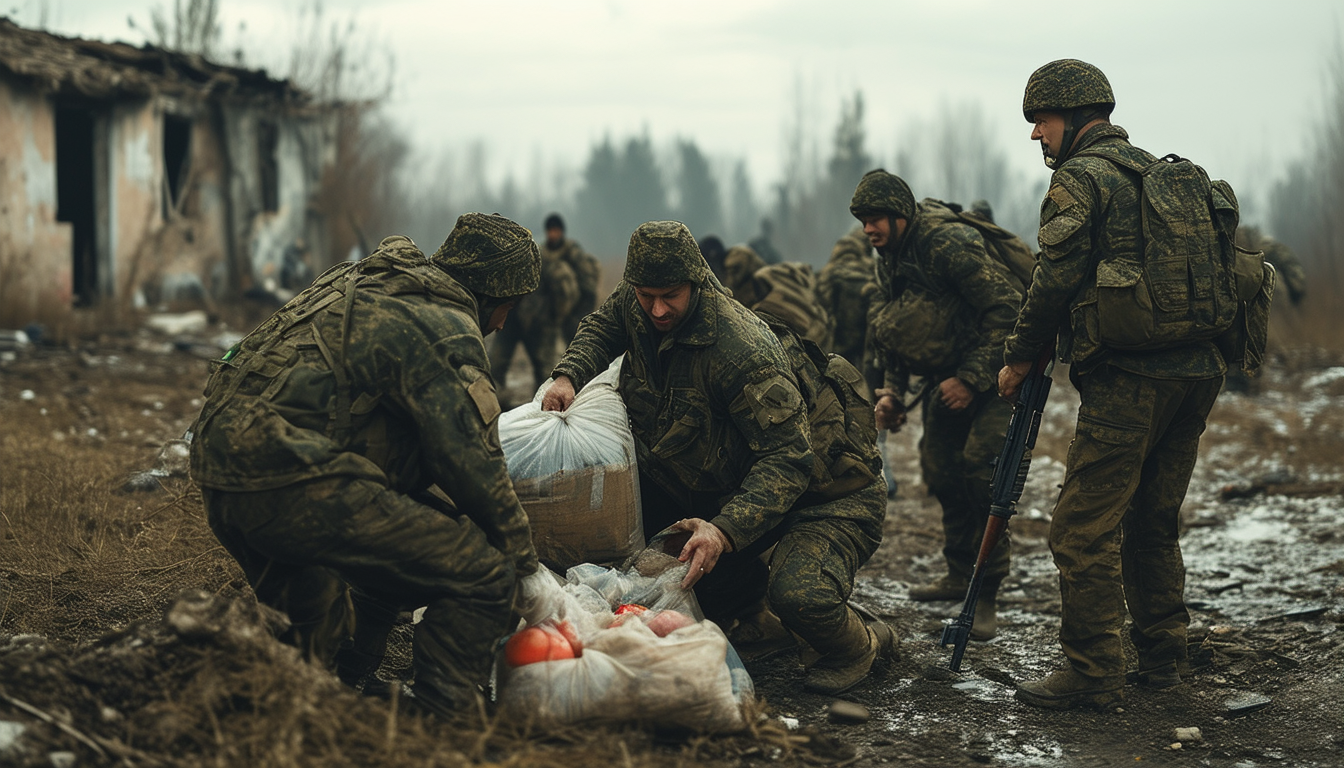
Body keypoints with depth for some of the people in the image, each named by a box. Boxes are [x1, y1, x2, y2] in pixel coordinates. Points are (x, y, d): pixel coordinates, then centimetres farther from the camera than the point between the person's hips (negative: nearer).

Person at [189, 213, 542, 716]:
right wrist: (522, 557, 7)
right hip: (293, 484, -10)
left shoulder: (368, 283, 23)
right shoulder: (447, 330, -6)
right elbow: (472, 464, -8)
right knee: (482, 576, -10)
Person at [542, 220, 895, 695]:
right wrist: (569, 374, -4)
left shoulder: (741, 349, -31)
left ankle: (862, 647, 4)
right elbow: (601, 328, 18)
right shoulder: (634, 306, -7)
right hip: (737, 486, 8)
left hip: (830, 494, -8)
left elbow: (788, 457, -34)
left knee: (797, 595, -31)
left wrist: (725, 530, -46)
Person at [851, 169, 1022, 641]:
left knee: (980, 468, -18)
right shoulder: (889, 261, 5)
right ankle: (961, 575, 29)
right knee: (942, 472, 11)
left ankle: (986, 596, -13)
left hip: (996, 372, -9)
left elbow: (1006, 310, -25)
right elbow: (893, 334, 17)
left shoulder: (948, 243, -24)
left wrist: (971, 379, -24)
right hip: (948, 376, 9)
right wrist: (893, 391, 4)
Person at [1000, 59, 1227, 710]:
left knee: (1084, 528, -4)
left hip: (1128, 376, -9)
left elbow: (1056, 279, -11)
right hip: (1197, 370, 9)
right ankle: (1162, 656, 25)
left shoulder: (1080, 177, -6)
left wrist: (1020, 358, 1)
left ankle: (1093, 674, -3)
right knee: (1154, 521, 19)